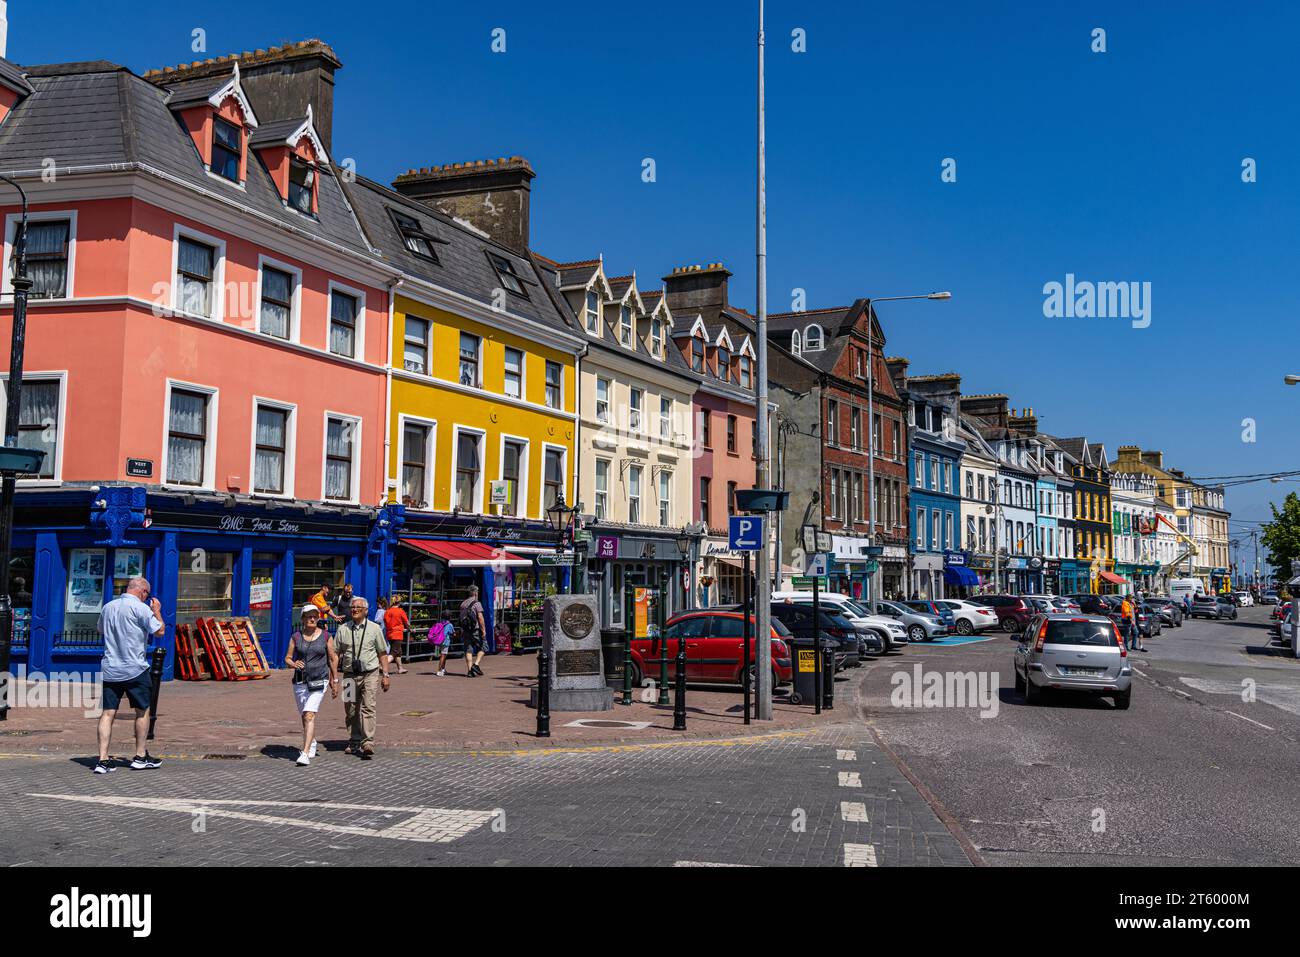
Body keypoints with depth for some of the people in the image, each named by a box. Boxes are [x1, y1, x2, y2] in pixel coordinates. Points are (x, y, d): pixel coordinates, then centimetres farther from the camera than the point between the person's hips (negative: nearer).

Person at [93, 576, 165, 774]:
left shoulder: (107, 607, 9)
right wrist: (157, 611, 7)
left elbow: (100, 630, 27)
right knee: (142, 711, 10)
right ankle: (140, 757, 17)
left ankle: (102, 760, -3)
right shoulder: (140, 608, -11)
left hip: (110, 670, 5)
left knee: (108, 713, 3)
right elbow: (159, 631, -7)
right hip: (134, 669, -5)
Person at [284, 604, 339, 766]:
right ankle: (312, 743, 44)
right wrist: (294, 664, -19)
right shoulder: (296, 637, 2)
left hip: (319, 681, -3)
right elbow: (287, 658, 4)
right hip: (300, 681, 3)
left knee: (309, 715, -17)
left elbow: (333, 658, 7)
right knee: (304, 717, 17)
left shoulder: (325, 636, -1)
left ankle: (305, 753, -20)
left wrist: (335, 681, 9)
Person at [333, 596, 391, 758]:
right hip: (350, 675, 2)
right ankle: (354, 743, 21)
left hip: (370, 674, -2)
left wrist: (385, 675, 2)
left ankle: (368, 743, -19)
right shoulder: (343, 629, 6)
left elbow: (382, 653, 7)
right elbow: (335, 653, 10)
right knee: (351, 711, 8)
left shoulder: (374, 628, 4)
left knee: (368, 708, -14)